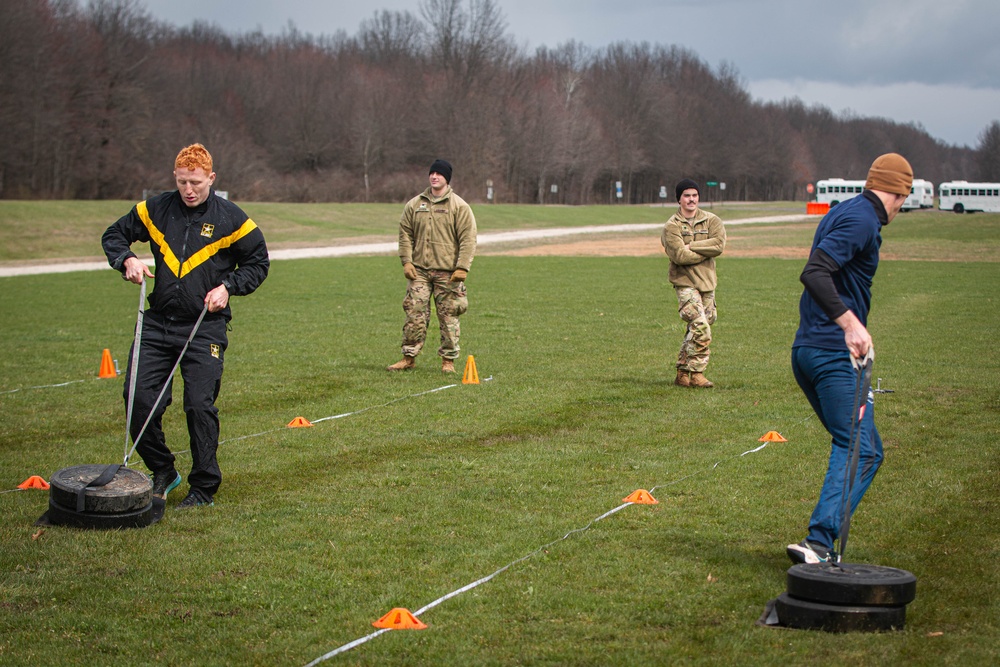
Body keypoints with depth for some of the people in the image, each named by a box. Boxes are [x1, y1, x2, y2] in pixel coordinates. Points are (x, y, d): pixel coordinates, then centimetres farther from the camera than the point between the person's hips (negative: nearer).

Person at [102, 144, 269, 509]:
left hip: (206, 328, -3)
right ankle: (162, 472, 16)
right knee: (138, 397, -4)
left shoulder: (230, 218, -3)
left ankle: (204, 487, 8)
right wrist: (127, 260, -5)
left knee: (200, 405, -6)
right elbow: (114, 235, 15)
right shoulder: (155, 209, 3)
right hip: (157, 324, 3)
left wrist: (228, 287, -7)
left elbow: (258, 262, 8)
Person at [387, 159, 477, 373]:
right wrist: (406, 261, 0)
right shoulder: (414, 205, 10)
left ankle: (448, 359, 9)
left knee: (448, 317, 1)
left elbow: (468, 239, -4)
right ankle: (409, 356, 6)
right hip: (419, 271, 3)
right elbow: (405, 234, 12)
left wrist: (462, 268, -12)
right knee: (415, 314, -1)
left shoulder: (459, 206, 0)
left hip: (447, 273, -2)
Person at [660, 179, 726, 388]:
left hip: (707, 282, 5)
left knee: (694, 331, 9)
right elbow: (680, 256, -16)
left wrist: (691, 247, -13)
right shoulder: (671, 227, -2)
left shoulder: (711, 220, 8)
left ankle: (683, 373, 18)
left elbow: (719, 244, -9)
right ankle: (696, 373, -10)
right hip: (685, 282, -5)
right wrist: (707, 250, -9)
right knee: (701, 328, -17)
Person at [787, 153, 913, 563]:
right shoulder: (863, 220, -12)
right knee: (862, 452, -12)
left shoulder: (842, 213, 18)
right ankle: (818, 544, -24)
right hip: (835, 354, -10)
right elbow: (814, 273, -25)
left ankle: (822, 544, 13)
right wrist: (851, 324, -34)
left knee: (852, 448, 16)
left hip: (806, 350, 10)